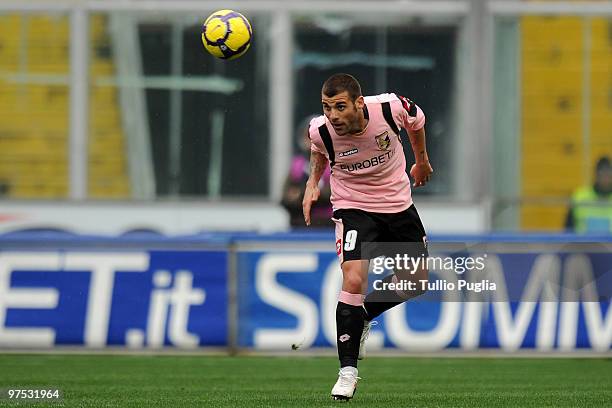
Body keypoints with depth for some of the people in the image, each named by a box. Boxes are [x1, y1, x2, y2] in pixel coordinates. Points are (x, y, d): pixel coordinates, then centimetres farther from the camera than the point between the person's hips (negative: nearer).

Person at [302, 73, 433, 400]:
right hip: (353, 207, -3)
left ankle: (362, 316, 37)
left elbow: (416, 120, 2)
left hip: (397, 202, 3)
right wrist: (313, 181, -6)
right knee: (353, 278, -23)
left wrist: (422, 160, 16)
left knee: (416, 281, 12)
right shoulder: (321, 129, -23)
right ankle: (347, 371, -13)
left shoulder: (390, 107, -25)